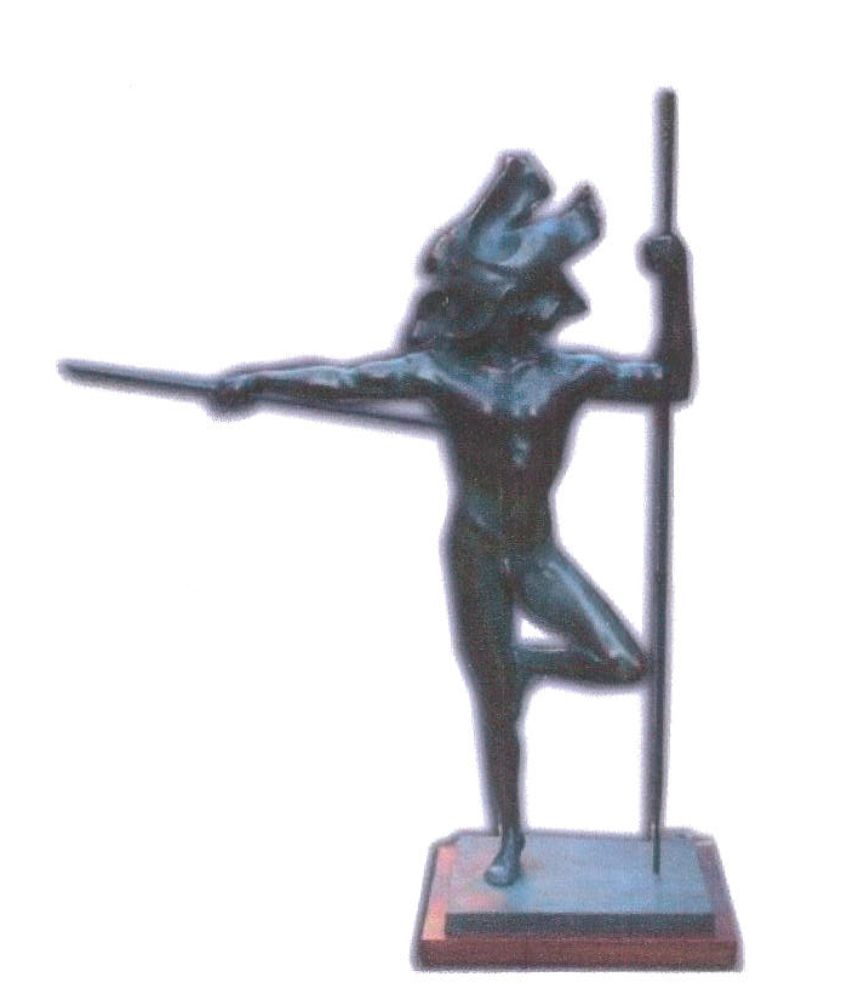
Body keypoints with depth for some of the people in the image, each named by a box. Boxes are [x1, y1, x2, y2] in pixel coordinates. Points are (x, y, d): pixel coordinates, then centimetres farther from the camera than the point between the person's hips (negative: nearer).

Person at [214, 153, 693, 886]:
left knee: (627, 663, -16)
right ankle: (511, 836, 31)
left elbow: (670, 383, -6)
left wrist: (674, 283, -15)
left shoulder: (573, 372, -3)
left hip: (540, 552, 2)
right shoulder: (441, 368, -7)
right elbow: (349, 379, -16)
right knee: (497, 708, 8)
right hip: (475, 553, -1)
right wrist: (265, 379, -29)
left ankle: (530, 661, 15)